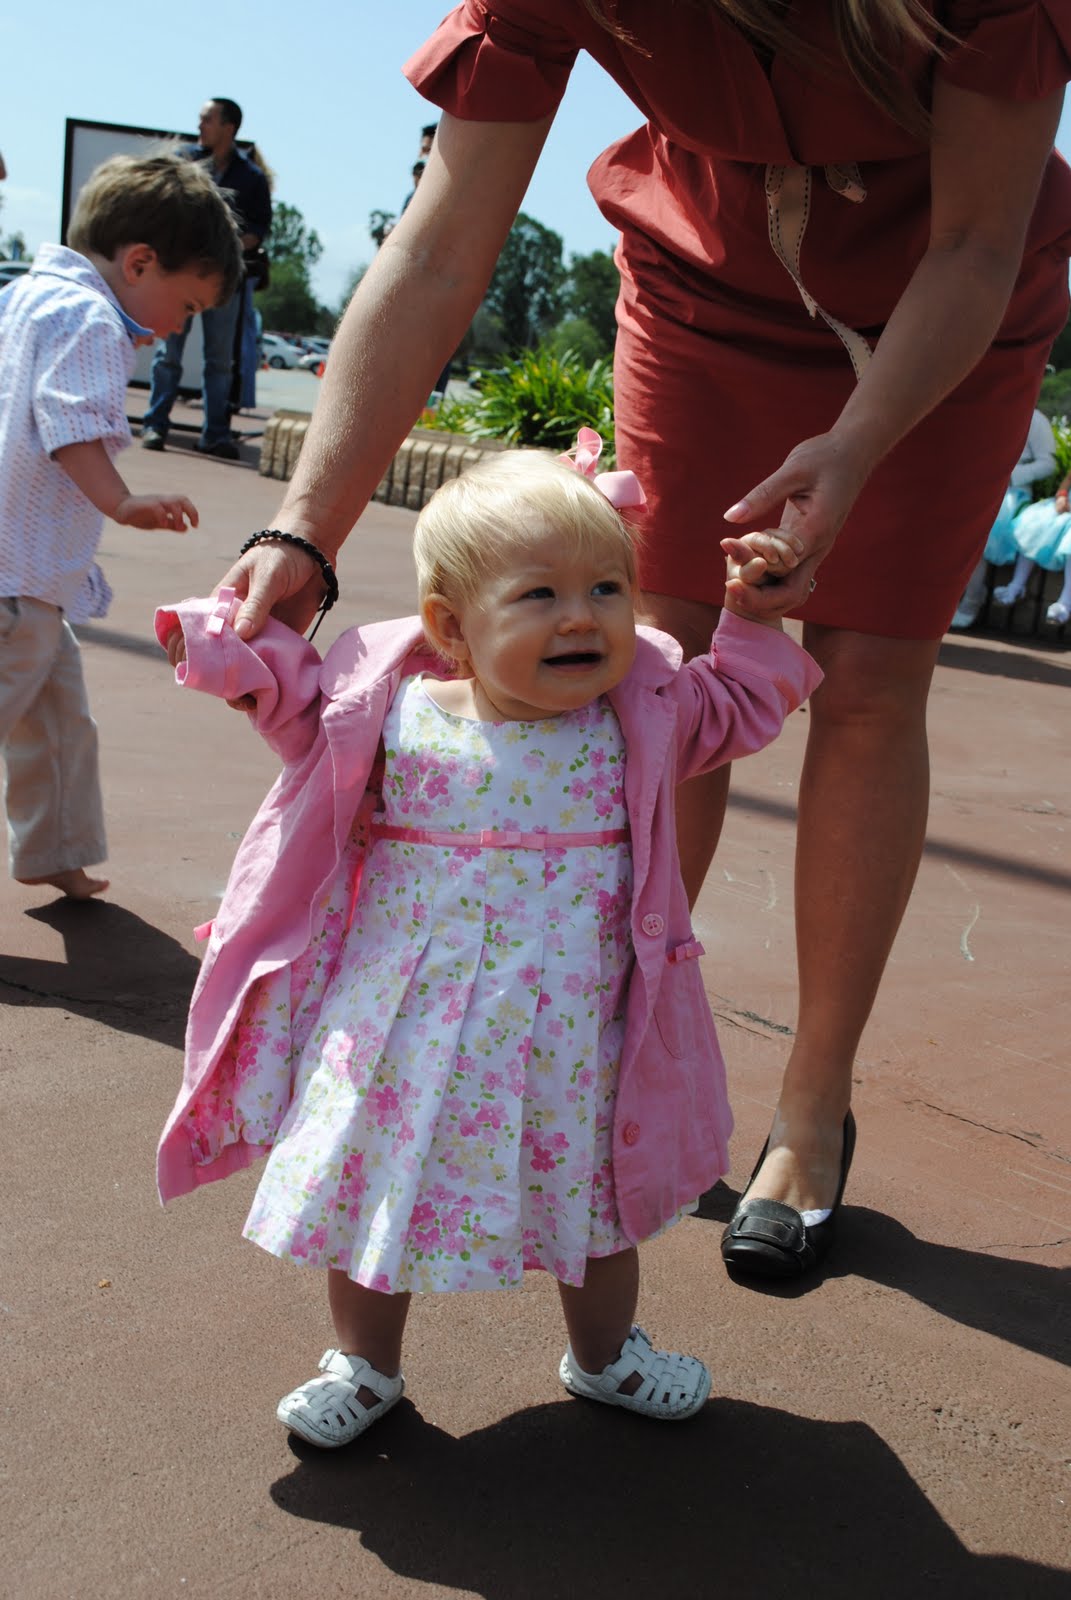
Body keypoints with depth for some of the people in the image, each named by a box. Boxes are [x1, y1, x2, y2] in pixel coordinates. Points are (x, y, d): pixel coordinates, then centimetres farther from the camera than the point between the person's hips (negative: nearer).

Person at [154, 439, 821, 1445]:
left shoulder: (642, 719, -7)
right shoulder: (394, 716, -11)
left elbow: (737, 709, 9)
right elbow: (300, 707, 6)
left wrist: (749, 615, -2)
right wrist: (241, 649, -8)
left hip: (568, 1037, 1)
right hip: (408, 1025, -1)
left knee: (593, 1197, 19)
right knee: (375, 1189, 13)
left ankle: (604, 1353, 47)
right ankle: (364, 1363, 40)